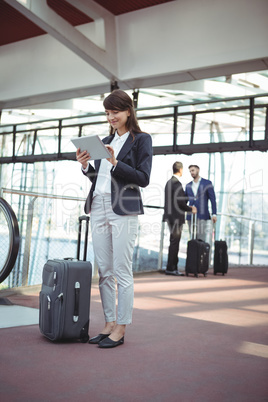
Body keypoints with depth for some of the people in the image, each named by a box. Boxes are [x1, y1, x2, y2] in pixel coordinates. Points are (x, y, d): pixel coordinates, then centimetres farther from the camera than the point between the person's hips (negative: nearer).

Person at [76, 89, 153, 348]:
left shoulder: (141, 140, 0)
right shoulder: (105, 141, 19)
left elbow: (143, 178, -9)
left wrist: (115, 163, -18)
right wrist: (85, 165, 2)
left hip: (123, 210, -7)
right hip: (98, 207, 7)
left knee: (122, 271, -4)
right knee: (103, 270, 9)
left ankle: (120, 329, 4)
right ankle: (109, 324, 18)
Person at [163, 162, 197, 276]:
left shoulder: (169, 182, 14)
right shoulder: (177, 183, -16)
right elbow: (180, 202, -19)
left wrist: (188, 205, 18)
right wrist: (190, 209, -3)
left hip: (170, 216, 10)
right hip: (176, 217, -10)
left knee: (174, 242, 14)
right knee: (174, 242, -4)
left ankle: (174, 267, 19)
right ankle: (170, 268, -1)